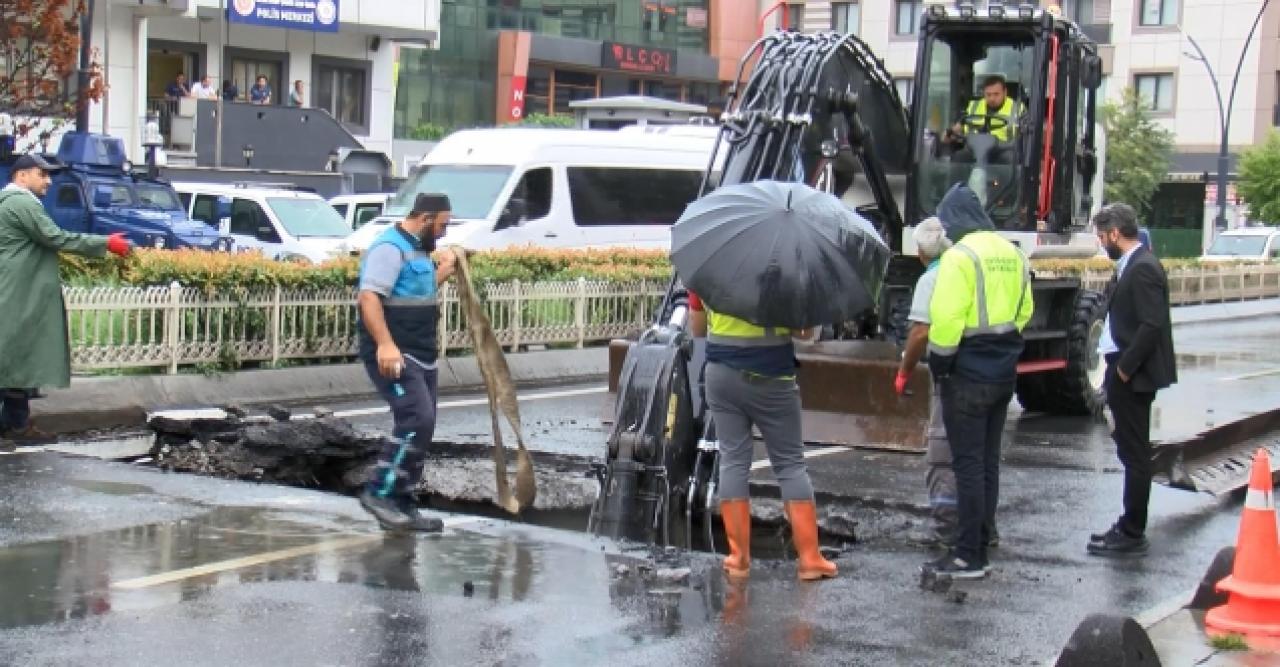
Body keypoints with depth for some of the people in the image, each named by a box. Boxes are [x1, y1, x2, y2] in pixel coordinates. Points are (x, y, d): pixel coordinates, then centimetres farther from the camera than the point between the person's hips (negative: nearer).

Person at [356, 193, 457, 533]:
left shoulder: (418, 248, 17)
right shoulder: (390, 247, -14)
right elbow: (369, 297, -24)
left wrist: (444, 271, 19)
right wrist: (385, 344, -33)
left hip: (420, 355, 10)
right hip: (393, 355, -10)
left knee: (422, 427, 9)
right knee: (417, 421, -19)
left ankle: (402, 503, 15)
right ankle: (378, 492, -10)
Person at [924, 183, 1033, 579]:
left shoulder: (960, 256, -16)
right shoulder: (1011, 253, 9)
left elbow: (946, 319, -22)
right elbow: (1024, 311, 15)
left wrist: (939, 363, -10)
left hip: (968, 376, -8)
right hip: (1003, 372, 8)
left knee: (968, 465, -4)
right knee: (988, 462, 13)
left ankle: (969, 558, -2)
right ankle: (980, 546, 20)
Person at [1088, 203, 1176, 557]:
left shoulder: (1143, 268, -17)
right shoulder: (1131, 265, 13)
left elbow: (1152, 325, -23)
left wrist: (1124, 368, -17)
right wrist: (1114, 370, 12)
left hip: (1134, 378, -10)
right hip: (1125, 373, 10)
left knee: (1135, 454, -3)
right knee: (1131, 452, 15)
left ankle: (1132, 535, 4)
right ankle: (1129, 526, 24)